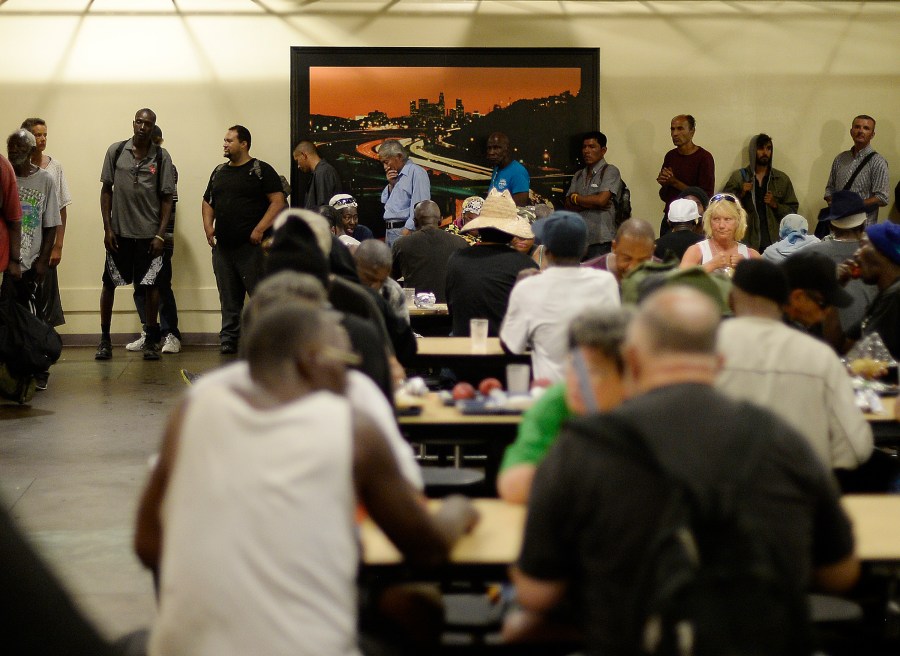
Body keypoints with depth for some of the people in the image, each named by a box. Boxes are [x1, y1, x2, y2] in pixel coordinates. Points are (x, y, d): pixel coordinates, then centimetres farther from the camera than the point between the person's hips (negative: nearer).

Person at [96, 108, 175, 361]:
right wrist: (107, 228, -1)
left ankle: (151, 340, 14)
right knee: (109, 283, 5)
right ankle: (104, 339, 15)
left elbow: (166, 199, 1)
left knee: (150, 285, 3)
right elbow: (106, 190, 5)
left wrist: (161, 235, -6)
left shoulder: (161, 156, 0)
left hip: (149, 233, -1)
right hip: (119, 231, 1)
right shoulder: (116, 151, 2)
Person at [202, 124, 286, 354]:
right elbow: (208, 202, 24)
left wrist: (260, 229, -16)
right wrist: (208, 225, 6)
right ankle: (229, 339, 15)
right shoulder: (219, 172, 18)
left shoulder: (261, 170, -2)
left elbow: (278, 202, -8)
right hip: (223, 247, 6)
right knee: (229, 298, 9)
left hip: (252, 247, -6)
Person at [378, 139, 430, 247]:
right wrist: (391, 185, 7)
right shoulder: (395, 176, 20)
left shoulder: (416, 172, -8)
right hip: (389, 231, 9)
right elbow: (384, 201, 24)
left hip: (405, 230, -9)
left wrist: (408, 229, -22)